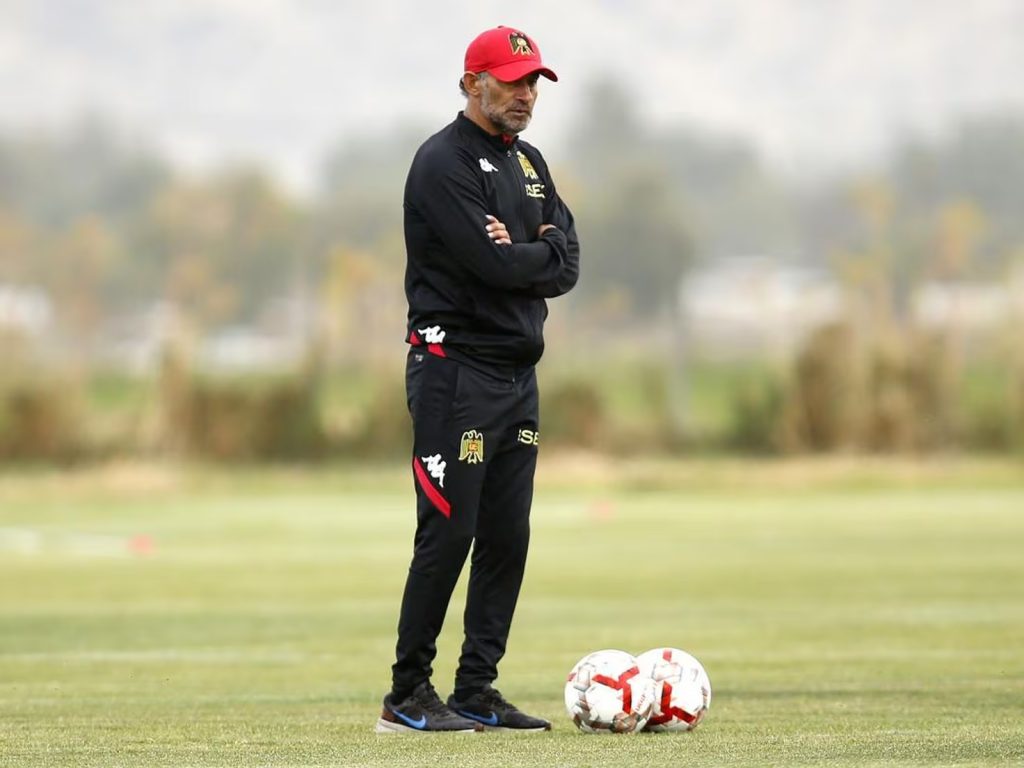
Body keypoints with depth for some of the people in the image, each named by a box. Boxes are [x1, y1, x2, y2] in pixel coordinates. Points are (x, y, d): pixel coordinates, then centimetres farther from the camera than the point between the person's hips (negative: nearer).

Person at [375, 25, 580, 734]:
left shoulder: (530, 164, 18)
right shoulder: (444, 162, -10)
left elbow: (566, 266, 7)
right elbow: (492, 263, -21)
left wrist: (521, 255, -12)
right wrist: (542, 255, -3)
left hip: (519, 374, 9)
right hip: (457, 372, -9)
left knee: (508, 537, 7)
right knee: (448, 534, -10)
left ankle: (476, 692, 12)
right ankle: (407, 697, -5)